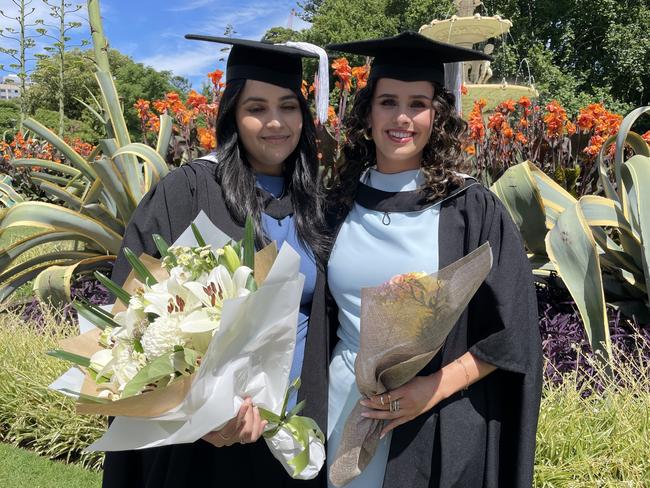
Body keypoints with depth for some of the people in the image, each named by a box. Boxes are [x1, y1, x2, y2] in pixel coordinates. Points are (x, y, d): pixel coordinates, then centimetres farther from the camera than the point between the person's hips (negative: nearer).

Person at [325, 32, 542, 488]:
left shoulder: (473, 208, -8)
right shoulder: (340, 204, 1)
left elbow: (510, 334, -8)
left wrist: (435, 387, -18)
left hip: (440, 426, -2)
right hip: (343, 411, 3)